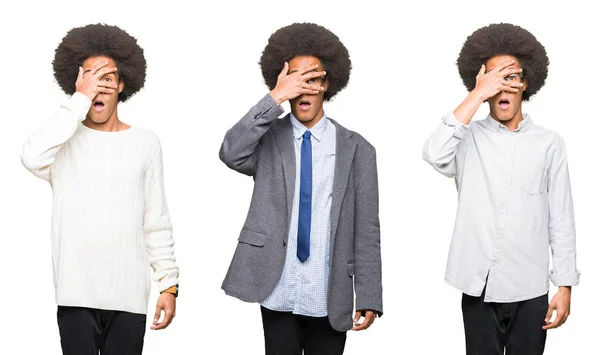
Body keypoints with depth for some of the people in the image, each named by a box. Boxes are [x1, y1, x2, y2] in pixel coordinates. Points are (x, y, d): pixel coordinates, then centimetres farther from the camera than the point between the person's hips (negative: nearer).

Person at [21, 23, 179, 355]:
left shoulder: (145, 143, 7)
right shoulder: (64, 140, 2)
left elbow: (156, 222, 8)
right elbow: (32, 157, -22)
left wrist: (169, 284, 4)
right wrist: (79, 100, -16)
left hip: (129, 294, 1)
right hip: (76, 293, -1)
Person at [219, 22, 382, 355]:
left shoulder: (357, 150, 3)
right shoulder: (268, 139, 3)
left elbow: (366, 231, 1)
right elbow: (231, 153, -19)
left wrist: (369, 298, -4)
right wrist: (275, 98, -21)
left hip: (330, 299, 1)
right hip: (278, 295, 0)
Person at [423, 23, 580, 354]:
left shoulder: (549, 144, 3)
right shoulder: (469, 138, 2)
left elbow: (561, 220, 3)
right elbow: (435, 155, -21)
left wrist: (565, 286, 0)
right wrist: (477, 94, -17)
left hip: (529, 289, 0)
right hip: (478, 287, 0)